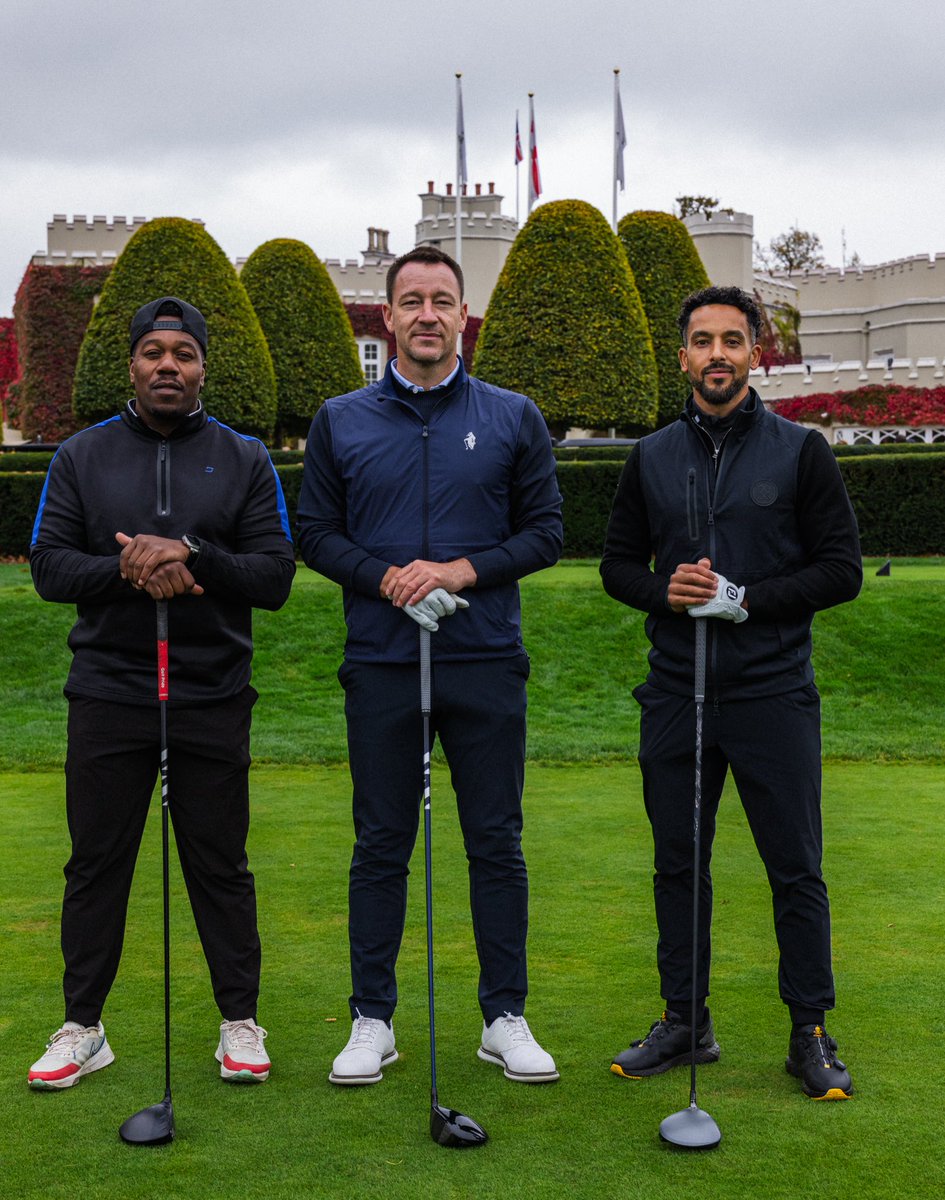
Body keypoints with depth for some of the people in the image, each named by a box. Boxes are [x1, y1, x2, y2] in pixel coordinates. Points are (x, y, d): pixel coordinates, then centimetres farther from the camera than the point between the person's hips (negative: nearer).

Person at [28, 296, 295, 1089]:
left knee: (220, 866, 6)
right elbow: (48, 565, 0)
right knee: (97, 864, 6)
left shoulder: (245, 461, 5)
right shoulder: (81, 457, 7)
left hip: (214, 698, -1)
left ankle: (241, 1023, 18)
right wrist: (130, 572, -17)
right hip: (107, 692, 1)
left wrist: (192, 556, -18)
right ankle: (83, 1028, 18)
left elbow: (276, 576, -2)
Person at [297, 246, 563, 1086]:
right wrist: (385, 577, -11)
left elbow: (546, 532, 4)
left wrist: (464, 570, -11)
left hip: (486, 665, 0)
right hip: (381, 665, 0)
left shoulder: (513, 419, 5)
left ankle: (506, 1017, 17)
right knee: (381, 846, 6)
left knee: (497, 843, 5)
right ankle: (372, 1020, 17)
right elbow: (316, 534, 7)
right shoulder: (341, 422, 7)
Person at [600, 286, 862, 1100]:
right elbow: (618, 564, 13)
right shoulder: (653, 458, 9)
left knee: (796, 869, 2)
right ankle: (685, 1022, 24)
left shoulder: (801, 451, -1)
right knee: (678, 864, 10)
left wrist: (744, 599, -15)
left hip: (773, 693, -3)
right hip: (676, 695, 3)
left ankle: (811, 1033, 15)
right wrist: (665, 590, -9)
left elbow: (841, 570, -4)